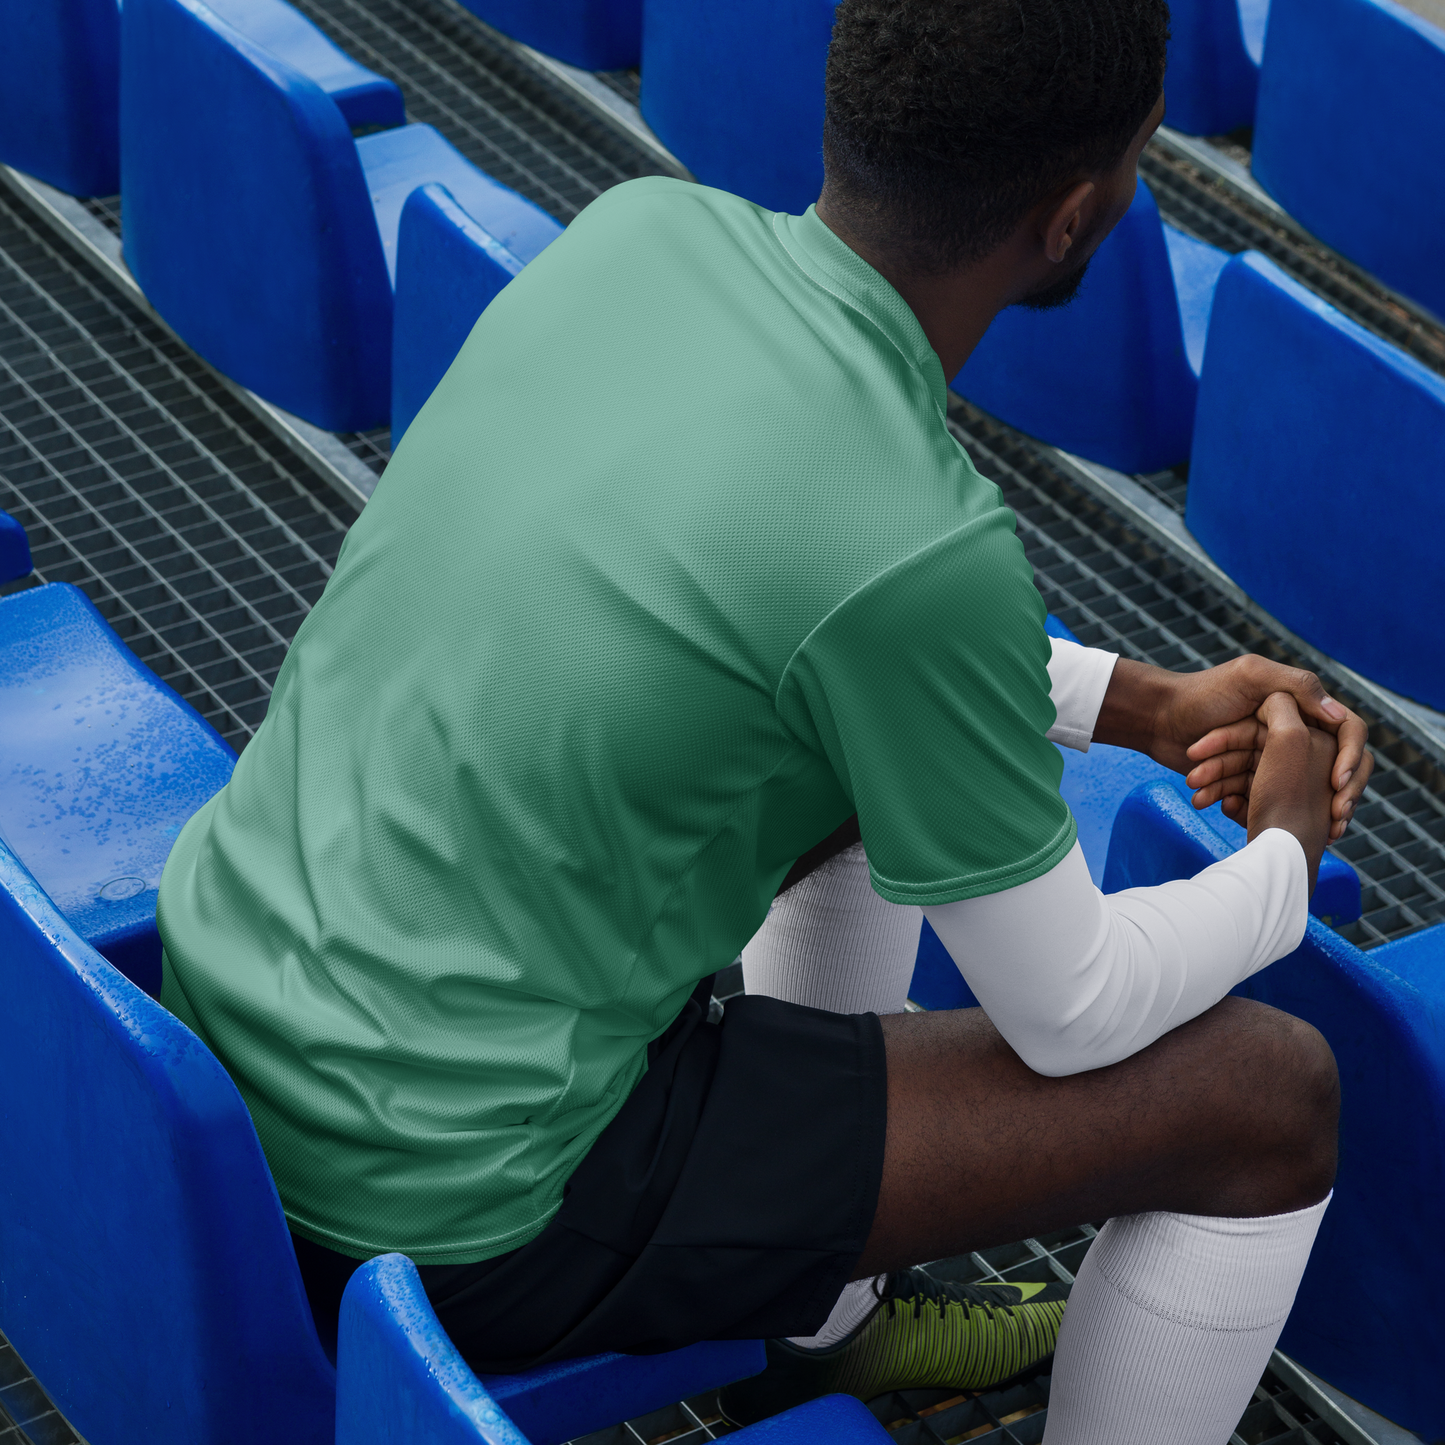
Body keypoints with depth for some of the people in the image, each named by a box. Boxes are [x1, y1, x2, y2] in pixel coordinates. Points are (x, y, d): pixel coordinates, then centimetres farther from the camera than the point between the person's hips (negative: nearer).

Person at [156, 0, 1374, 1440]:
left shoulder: (639, 226, -4)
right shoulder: (917, 549, -25)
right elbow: (1073, 1013, -9)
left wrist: (1151, 706, 16)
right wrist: (1285, 858, 11)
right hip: (463, 1203, -8)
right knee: (1272, 1090, -1)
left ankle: (822, 1323, 43)